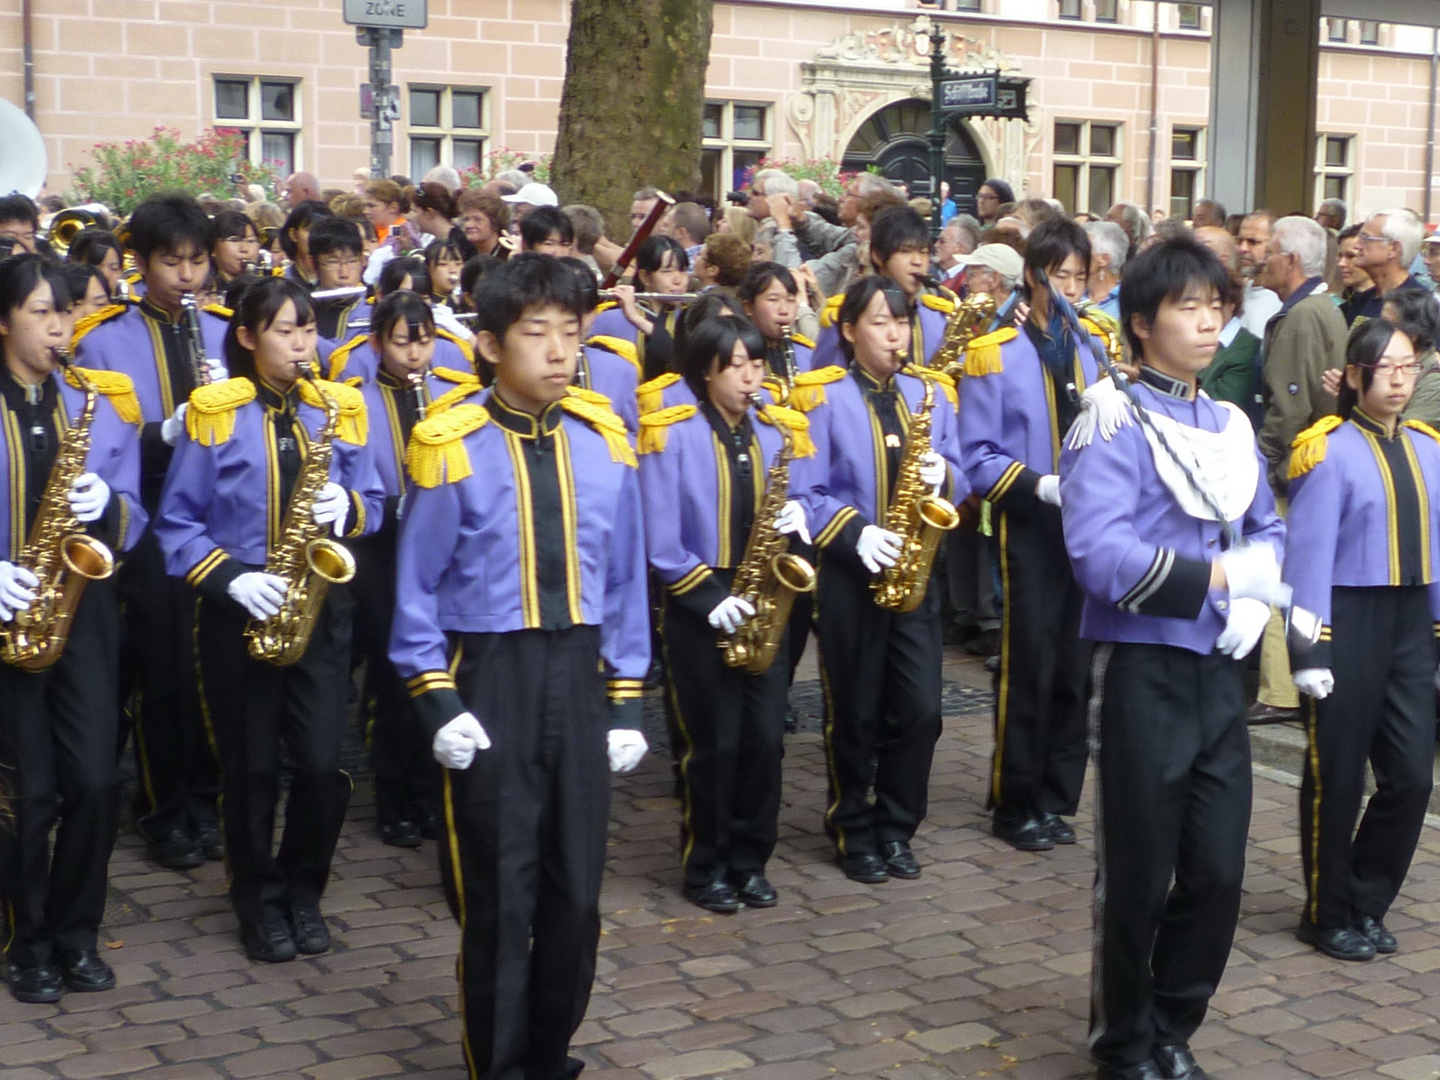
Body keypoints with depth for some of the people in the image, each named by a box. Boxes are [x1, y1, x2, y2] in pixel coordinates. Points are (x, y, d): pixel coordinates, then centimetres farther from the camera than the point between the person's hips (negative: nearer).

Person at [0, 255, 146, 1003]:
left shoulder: (99, 405, 5)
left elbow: (133, 519, 6)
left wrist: (106, 508, -15)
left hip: (84, 609, 2)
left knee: (95, 781, 0)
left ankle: (76, 935, 19)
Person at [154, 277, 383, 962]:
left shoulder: (339, 408, 4)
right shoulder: (214, 413, -4)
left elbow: (372, 502, 10)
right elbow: (177, 522, -3)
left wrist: (347, 508, -13)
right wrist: (231, 577, -17)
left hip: (320, 605, 2)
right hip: (238, 610, -2)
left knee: (321, 762, -2)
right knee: (251, 766, 7)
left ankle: (303, 891, 21)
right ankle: (258, 901, 25)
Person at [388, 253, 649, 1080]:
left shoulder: (606, 441, 0)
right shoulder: (453, 448, -11)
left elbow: (625, 580, 6)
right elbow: (417, 588, -5)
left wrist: (627, 701, 5)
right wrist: (438, 703, -10)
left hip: (579, 676, 4)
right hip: (488, 679, -3)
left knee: (577, 888, 11)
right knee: (497, 892, 5)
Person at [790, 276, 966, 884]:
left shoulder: (930, 392, 8)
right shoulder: (823, 396, -4)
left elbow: (959, 474, 10)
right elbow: (806, 492, -8)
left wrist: (942, 476, -12)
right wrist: (856, 534, -21)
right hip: (850, 574, -3)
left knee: (919, 708, 1)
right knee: (854, 712, 6)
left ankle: (896, 829, 18)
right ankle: (853, 833, 21)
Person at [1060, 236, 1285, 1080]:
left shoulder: (1229, 425, 12)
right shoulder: (1115, 422, -11)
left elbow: (1266, 529, 17)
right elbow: (1099, 553, -22)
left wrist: (1255, 600, -4)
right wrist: (1216, 577, -20)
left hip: (1221, 671, 6)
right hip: (1147, 673, -6)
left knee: (1218, 873, 9)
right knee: (1139, 876, 5)